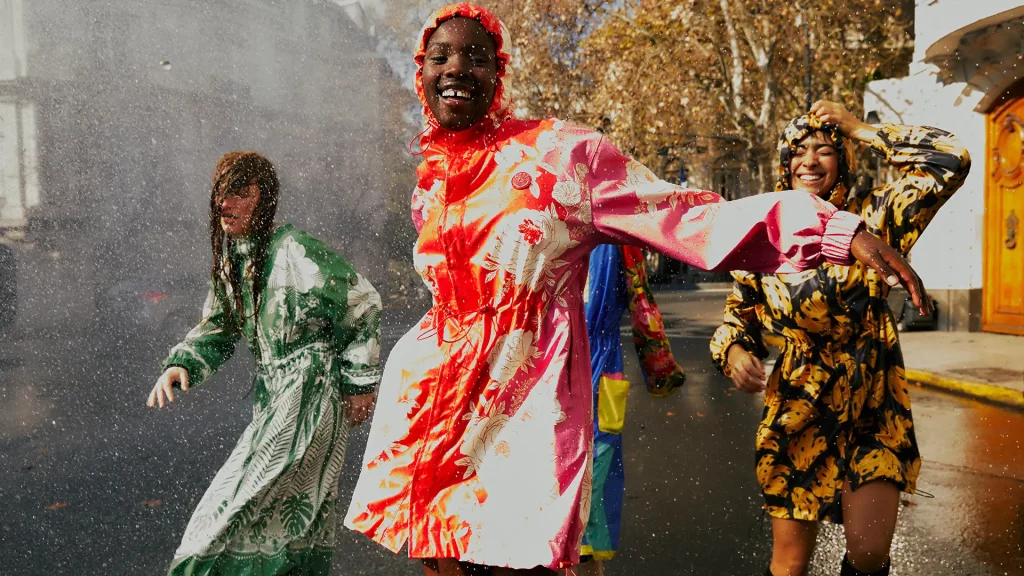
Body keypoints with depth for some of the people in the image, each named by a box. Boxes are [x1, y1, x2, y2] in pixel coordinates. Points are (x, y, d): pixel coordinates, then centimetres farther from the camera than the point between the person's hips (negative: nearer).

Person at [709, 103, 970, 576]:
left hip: (873, 411, 0)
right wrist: (734, 350, -10)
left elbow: (949, 161, -13)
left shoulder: (872, 218, -2)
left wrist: (858, 128, -8)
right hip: (797, 414, 1)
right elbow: (739, 309, 12)